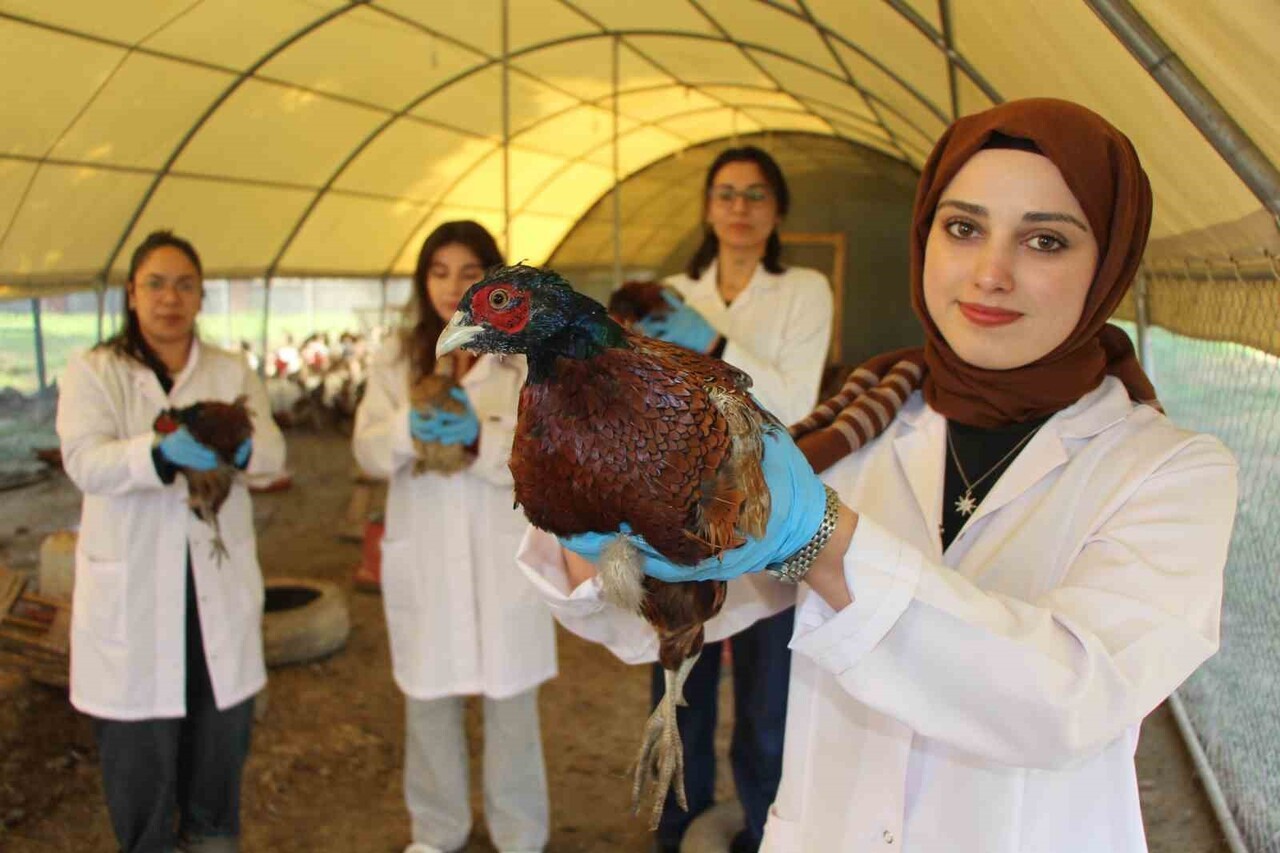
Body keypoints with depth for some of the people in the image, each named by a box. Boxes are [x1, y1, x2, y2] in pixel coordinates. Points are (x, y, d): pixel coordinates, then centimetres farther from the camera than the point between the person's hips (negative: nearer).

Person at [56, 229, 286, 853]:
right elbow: (84, 461, -14)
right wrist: (164, 453, -33)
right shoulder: (92, 371, 1)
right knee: (139, 738, 4)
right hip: (130, 587, -2)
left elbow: (273, 451, -5)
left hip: (218, 581, 2)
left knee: (222, 723, 10)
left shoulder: (232, 372, 8)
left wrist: (241, 446, -30)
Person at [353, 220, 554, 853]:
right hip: (424, 555, 3)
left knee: (510, 702, 7)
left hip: (505, 555, -2)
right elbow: (368, 452, 0)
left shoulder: (528, 357, -1)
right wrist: (409, 426, -21)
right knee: (428, 699, 13)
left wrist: (480, 437, -27)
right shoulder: (396, 362, 8)